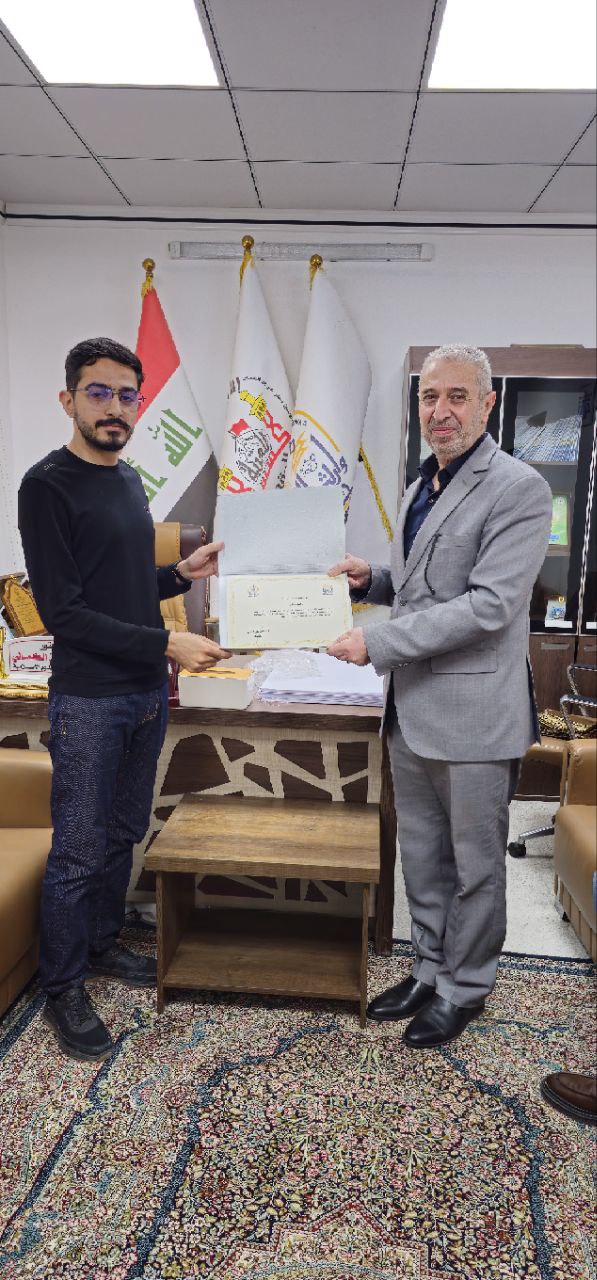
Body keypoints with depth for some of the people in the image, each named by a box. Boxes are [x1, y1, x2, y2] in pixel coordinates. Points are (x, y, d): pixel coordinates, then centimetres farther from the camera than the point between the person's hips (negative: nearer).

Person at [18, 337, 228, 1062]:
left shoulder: (129, 480, 11)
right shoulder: (48, 486, -13)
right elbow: (64, 612, -19)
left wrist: (182, 574, 4)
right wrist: (166, 643, -22)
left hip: (146, 692, 8)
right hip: (89, 701, -8)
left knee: (123, 834, 19)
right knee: (80, 852, 3)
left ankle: (101, 945, 38)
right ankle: (63, 990, 22)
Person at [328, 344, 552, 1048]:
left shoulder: (518, 489, -14)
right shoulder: (420, 487, 13)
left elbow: (490, 605, -23)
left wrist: (376, 641, -24)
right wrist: (373, 579, 2)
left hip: (472, 712, -7)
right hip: (412, 707, 8)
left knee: (474, 864, 11)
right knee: (422, 857, 19)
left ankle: (464, 989, 31)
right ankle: (430, 969, 38)